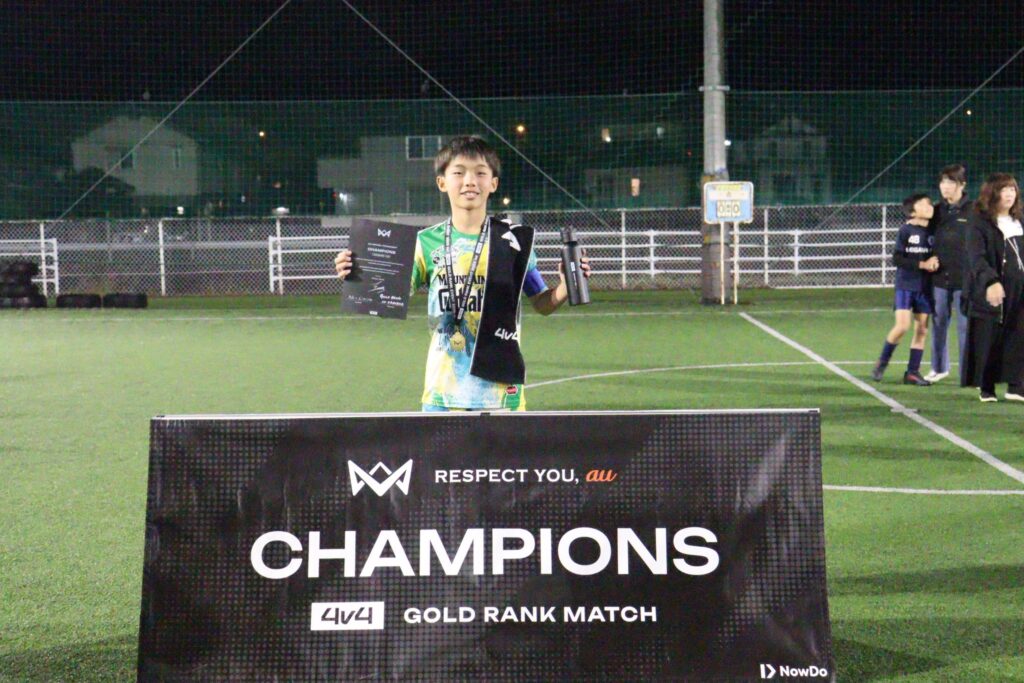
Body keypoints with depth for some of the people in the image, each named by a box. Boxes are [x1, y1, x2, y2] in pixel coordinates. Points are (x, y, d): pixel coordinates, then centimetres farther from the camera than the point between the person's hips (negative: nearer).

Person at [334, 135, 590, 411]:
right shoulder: (427, 242, 3)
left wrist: (565, 289, -15)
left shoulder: (514, 241, 0)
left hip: (500, 388, -1)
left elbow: (541, 304, 5)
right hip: (443, 389, 1)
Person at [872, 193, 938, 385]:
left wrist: (935, 263, -8)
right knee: (902, 326, -14)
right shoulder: (906, 231, -6)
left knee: (922, 330, 3)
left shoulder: (932, 232, 6)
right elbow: (896, 259, -10)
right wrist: (921, 264, -17)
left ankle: (912, 372, 12)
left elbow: (936, 257, 15)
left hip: (924, 287, 5)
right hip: (905, 285, -5)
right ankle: (882, 362, 6)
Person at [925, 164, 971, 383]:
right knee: (939, 322, 11)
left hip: (965, 278, -4)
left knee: (965, 325, 0)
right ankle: (939, 367, 24)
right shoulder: (937, 211, 9)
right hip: (939, 276, 4)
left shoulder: (973, 211, -5)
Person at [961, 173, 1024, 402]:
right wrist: (991, 281, -32)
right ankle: (986, 388, 11)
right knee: (987, 340, 0)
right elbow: (976, 257, -18)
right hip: (989, 291, -5)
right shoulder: (979, 223, -6)